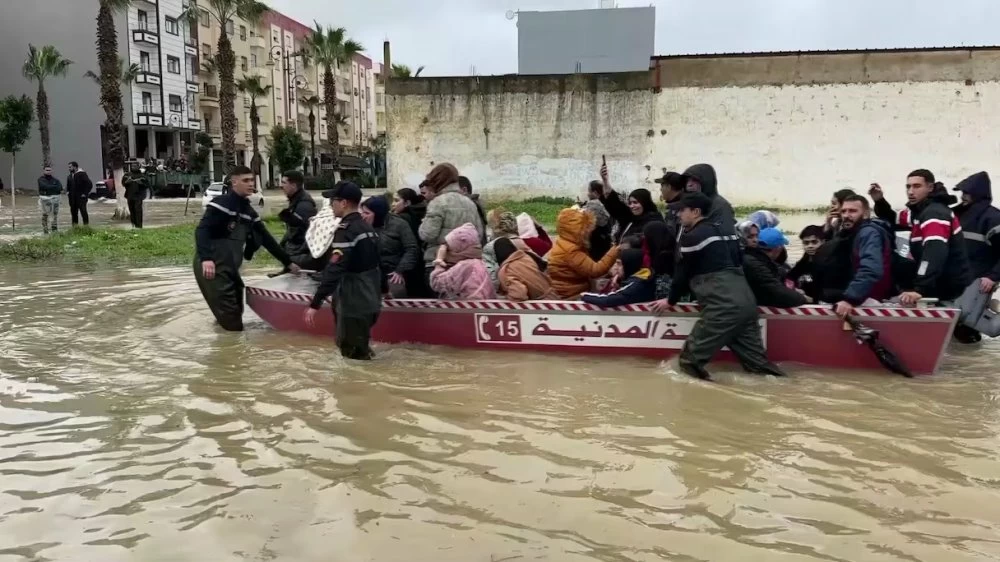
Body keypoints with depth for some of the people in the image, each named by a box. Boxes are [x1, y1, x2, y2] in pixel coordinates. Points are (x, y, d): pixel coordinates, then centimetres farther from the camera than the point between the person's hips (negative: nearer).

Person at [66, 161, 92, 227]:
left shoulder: (82, 174, -9)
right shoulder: (70, 176, 14)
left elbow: (89, 184, -14)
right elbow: (68, 185, 30)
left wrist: (85, 193, -16)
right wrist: (67, 191, 13)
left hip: (81, 197, -7)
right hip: (73, 198, 8)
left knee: (83, 211, -7)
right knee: (73, 212, 9)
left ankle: (86, 226, -3)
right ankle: (75, 226, 15)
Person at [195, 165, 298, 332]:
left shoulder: (248, 211, 14)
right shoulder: (221, 204, -11)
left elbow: (266, 239, 20)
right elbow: (201, 230, -22)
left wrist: (287, 262, 21)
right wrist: (206, 258, -36)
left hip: (230, 268, 9)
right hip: (212, 267, -9)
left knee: (236, 312, 15)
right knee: (232, 324, -9)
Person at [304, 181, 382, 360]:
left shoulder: (346, 230, -18)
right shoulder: (367, 227, 11)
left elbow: (334, 270, -26)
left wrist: (315, 304, -26)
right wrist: (380, 290, 33)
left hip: (353, 304, -10)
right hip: (369, 301, 10)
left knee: (352, 356, -1)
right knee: (361, 351, 24)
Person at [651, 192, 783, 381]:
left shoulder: (693, 236, -2)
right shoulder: (725, 231, 21)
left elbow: (684, 273, 5)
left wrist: (671, 301, 21)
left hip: (723, 305, -9)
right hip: (746, 302, 9)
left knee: (689, 358, -1)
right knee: (755, 358, 14)